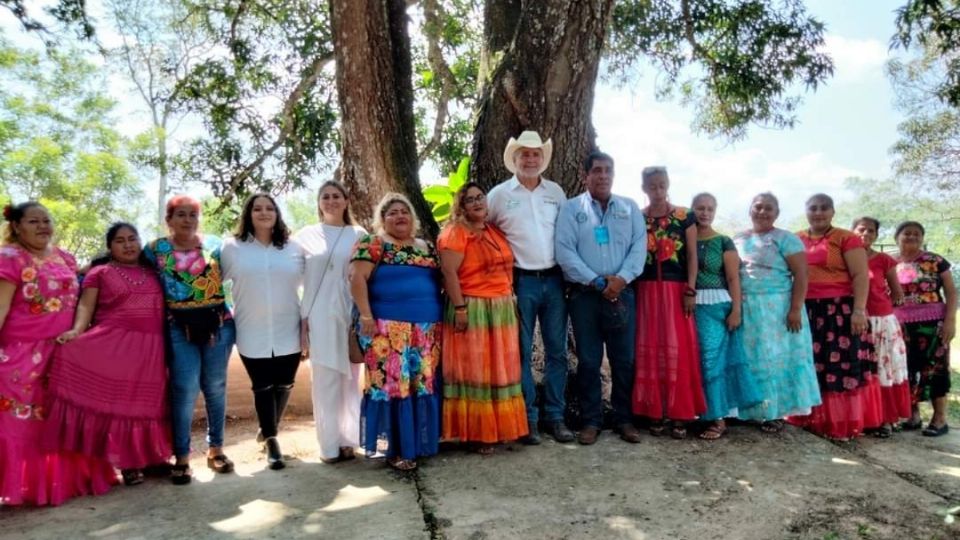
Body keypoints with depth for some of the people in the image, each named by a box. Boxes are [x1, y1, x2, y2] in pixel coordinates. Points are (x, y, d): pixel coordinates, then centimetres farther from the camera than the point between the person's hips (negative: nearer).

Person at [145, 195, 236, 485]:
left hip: (218, 323, 1)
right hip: (179, 327, -1)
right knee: (184, 390, -5)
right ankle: (182, 456, 7)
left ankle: (215, 447, 23)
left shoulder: (214, 244, 6)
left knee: (215, 387, 8)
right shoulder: (155, 249, 4)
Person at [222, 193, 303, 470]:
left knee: (283, 385, 10)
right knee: (263, 387, 2)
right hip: (252, 334, -2)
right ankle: (271, 440, 18)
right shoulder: (232, 248, 1)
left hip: (287, 332, 2)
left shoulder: (294, 248, 6)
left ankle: (267, 430, 34)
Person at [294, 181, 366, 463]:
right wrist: (302, 318, -1)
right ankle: (329, 444, 10)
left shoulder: (358, 234, 7)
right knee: (325, 381, 1)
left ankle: (348, 440, 16)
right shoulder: (305, 236, 7)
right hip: (319, 317, 0)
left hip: (351, 315, 1)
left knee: (351, 379, 6)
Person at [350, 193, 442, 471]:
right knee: (392, 383, -6)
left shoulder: (427, 247, 18)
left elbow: (440, 281, 23)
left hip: (427, 328, 6)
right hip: (388, 329, -6)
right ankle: (396, 448, 3)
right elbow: (358, 278, -9)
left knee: (423, 384, 8)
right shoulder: (373, 243, 0)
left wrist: (446, 315, 14)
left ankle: (420, 441, 20)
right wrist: (366, 316, -16)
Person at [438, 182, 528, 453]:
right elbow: (449, 272, -15)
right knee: (474, 371, -1)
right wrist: (460, 308, -21)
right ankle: (476, 432, 8)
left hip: (502, 309, 8)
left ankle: (497, 427, 22)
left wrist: (511, 298, 15)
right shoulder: (455, 232, -7)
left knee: (500, 370, 11)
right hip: (473, 310, -7)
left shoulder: (495, 232, 16)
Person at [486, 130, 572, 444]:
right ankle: (527, 419, 13)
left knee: (556, 350, 7)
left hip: (554, 279, 3)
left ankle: (555, 416, 17)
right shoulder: (499, 194, 0)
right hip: (521, 281, -3)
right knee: (522, 353, 3)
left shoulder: (556, 192, 9)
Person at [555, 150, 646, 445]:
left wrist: (622, 278, -14)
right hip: (584, 294, -2)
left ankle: (624, 418, 18)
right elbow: (564, 251, -7)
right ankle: (591, 420, 14)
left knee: (624, 359, 6)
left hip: (622, 293, 2)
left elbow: (639, 247, 2)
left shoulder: (630, 208, 11)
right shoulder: (571, 208, 2)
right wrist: (597, 282, -13)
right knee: (588, 360, 4)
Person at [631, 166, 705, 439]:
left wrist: (691, 290, -7)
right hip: (646, 291, 1)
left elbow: (692, 256, 1)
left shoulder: (685, 217, 3)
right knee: (650, 350, 3)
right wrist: (630, 290, -1)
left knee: (679, 350, 0)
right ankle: (656, 412, 12)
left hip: (676, 290, -1)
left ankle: (679, 414, 8)